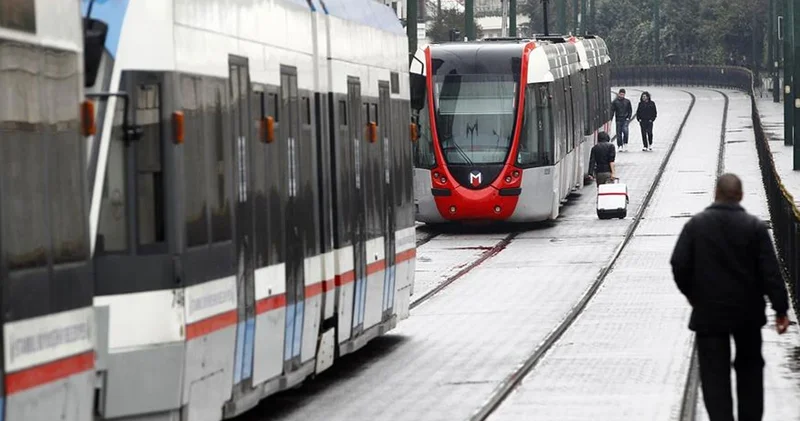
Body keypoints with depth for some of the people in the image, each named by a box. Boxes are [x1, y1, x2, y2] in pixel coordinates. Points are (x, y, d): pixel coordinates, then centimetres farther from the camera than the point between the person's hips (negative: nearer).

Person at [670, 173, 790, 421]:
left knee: (714, 374, 1)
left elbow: (679, 265, -6)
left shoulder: (696, 225, -6)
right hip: (748, 312, 1)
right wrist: (780, 309, -4)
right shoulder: (755, 227, -7)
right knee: (749, 368, 20)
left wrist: (692, 294, 11)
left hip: (709, 311, -1)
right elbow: (771, 271, -9)